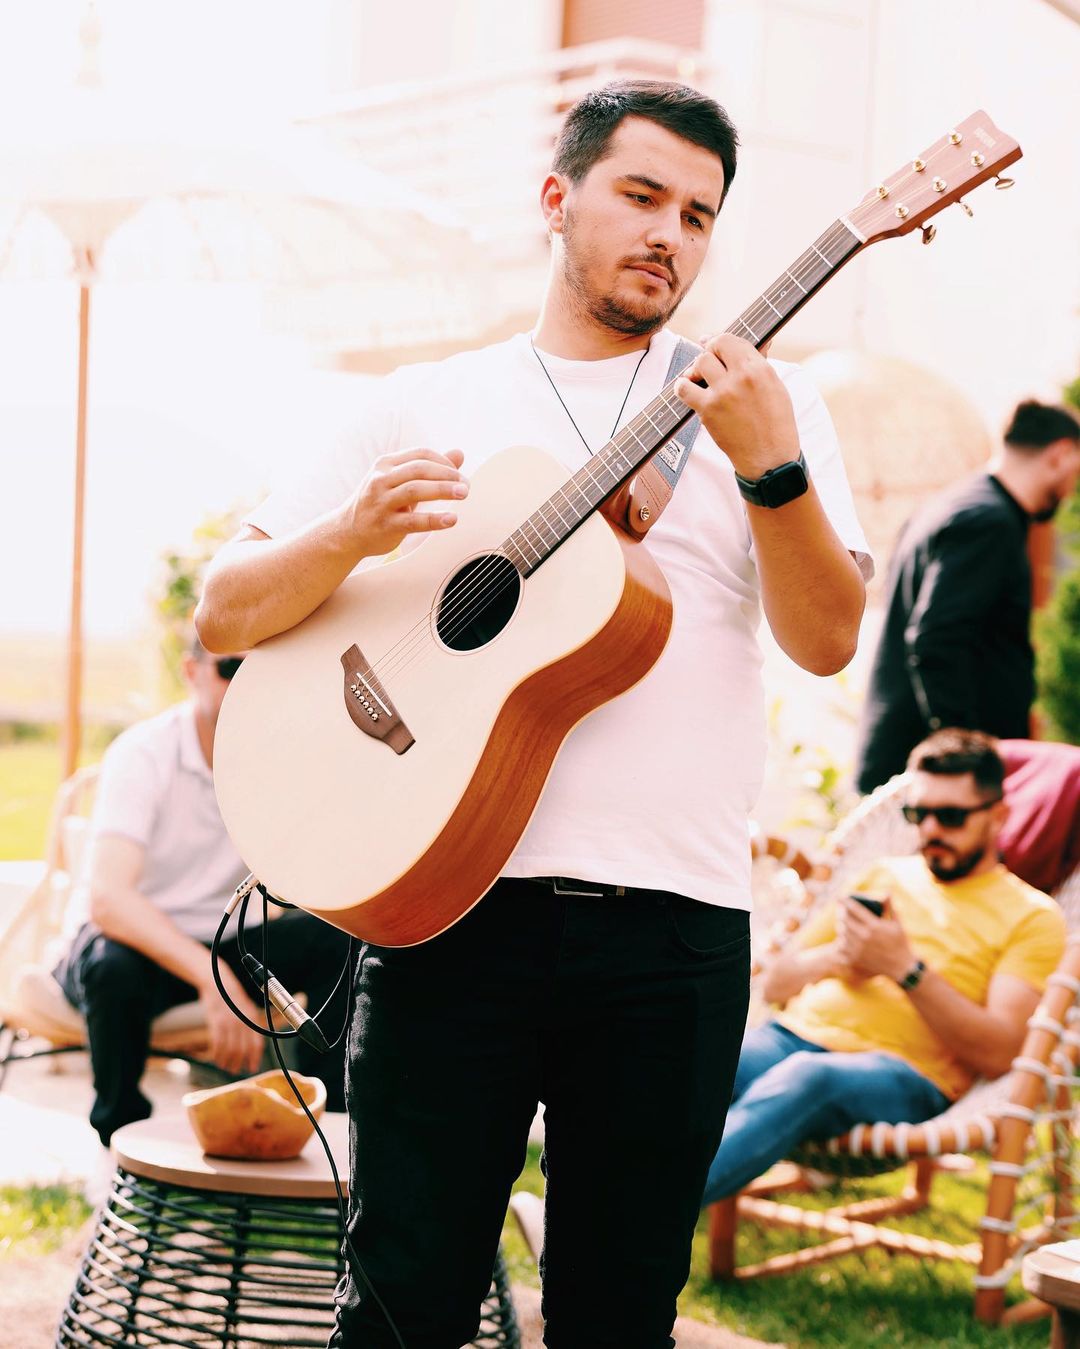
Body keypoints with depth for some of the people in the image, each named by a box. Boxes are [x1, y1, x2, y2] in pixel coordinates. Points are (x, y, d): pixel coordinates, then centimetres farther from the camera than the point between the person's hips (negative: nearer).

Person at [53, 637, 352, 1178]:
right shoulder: (142, 754, -23)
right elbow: (107, 899, -38)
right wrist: (213, 980, -48)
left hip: (224, 944, 4)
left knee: (344, 938, -20)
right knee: (113, 966, -38)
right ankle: (120, 1135, -13)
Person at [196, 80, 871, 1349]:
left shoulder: (761, 402, 11)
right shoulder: (424, 405, 11)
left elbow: (826, 640, -2)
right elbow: (225, 611, 7)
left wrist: (772, 467, -18)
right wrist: (354, 532, -12)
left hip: (672, 916, 1)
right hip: (444, 893, 0)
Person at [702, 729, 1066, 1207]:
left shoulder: (1031, 916, 12)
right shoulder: (887, 876, 27)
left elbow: (997, 1053, -3)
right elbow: (773, 982, 24)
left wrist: (906, 968, -10)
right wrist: (837, 956, 3)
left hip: (903, 1076, -4)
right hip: (792, 1037, 5)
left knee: (802, 1078, -40)